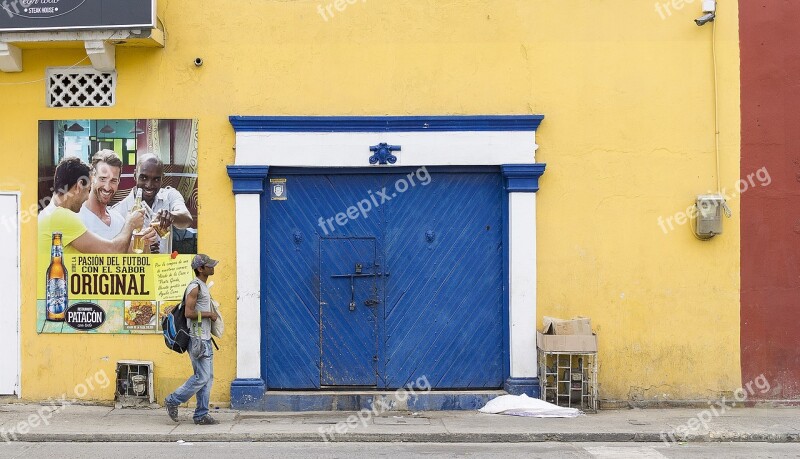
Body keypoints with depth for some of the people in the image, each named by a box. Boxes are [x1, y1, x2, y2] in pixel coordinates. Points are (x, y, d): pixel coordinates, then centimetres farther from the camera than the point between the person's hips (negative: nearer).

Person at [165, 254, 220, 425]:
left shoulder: (203, 286, 17)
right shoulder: (195, 287, -15)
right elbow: (189, 312, -23)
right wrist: (209, 314, -14)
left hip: (205, 338, 10)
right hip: (198, 338, -10)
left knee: (208, 377, 9)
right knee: (202, 377, -9)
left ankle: (201, 414, 12)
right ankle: (173, 400, 5)